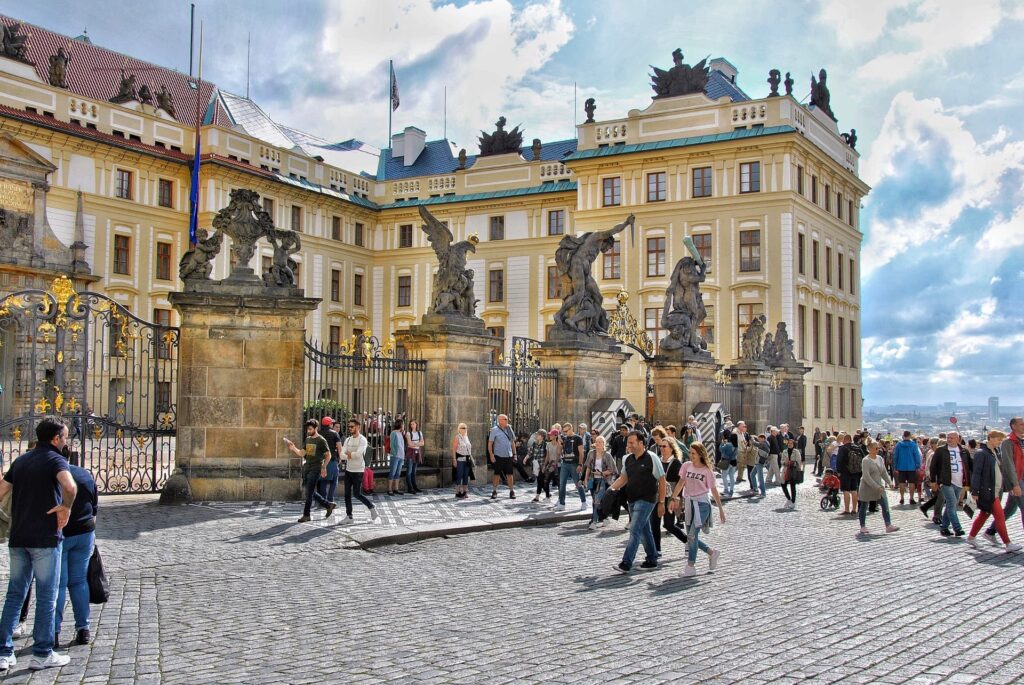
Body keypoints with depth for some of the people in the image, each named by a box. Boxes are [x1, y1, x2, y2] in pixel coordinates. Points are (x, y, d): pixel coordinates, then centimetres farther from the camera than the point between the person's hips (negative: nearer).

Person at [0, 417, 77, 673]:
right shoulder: (55, 460, -9)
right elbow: (70, 486, -30)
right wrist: (66, 507, -14)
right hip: (45, 538, -6)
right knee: (46, 596, 3)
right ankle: (42, 654, 8)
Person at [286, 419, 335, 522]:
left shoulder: (321, 440, -9)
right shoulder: (308, 439, 12)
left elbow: (328, 455, -6)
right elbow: (302, 453, 13)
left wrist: (323, 467, -11)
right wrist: (293, 448, -1)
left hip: (315, 469, -8)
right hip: (307, 468, 8)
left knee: (309, 492, -8)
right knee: (307, 490, 12)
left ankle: (306, 515, 1)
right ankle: (328, 505, 24)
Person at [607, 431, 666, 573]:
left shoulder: (651, 459, -11)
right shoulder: (628, 459, 7)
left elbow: (661, 481, -8)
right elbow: (623, 477, 16)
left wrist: (661, 503, -9)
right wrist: (612, 488, -2)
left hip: (646, 500, -7)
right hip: (632, 500, 7)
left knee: (635, 530, -14)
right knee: (644, 530, 16)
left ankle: (626, 563, -17)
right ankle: (652, 560, 29)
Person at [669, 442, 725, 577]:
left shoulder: (707, 471, -5)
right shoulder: (686, 466, 5)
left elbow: (714, 490, -1)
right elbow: (681, 483, 10)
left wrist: (721, 509, 0)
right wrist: (674, 498, 3)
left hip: (702, 504, -5)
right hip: (688, 503, 5)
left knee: (692, 535, -12)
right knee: (691, 537, 8)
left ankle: (691, 567, -5)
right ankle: (712, 553, 31)